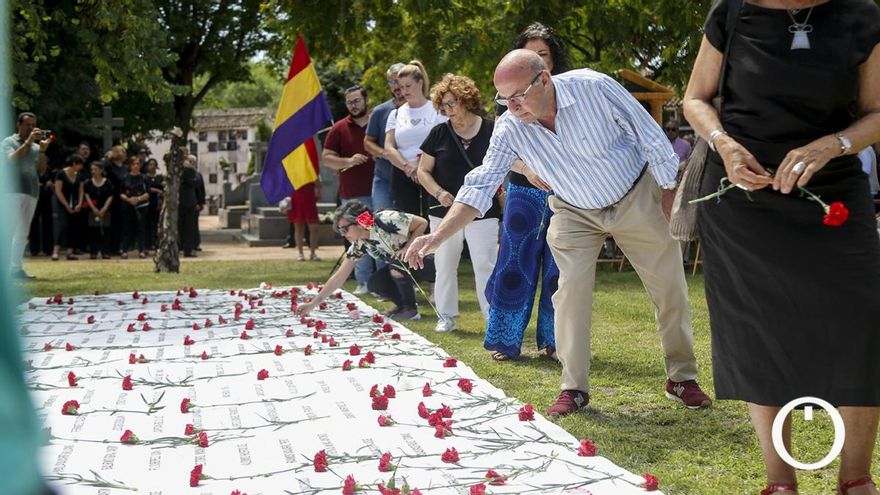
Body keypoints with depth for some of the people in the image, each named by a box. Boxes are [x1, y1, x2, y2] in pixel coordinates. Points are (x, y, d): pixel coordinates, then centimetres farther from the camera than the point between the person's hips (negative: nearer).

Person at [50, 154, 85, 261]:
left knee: (72, 227, 3)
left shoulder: (79, 176, 8)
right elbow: (58, 191, -12)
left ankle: (70, 252, 3)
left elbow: (81, 191, 9)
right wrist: (67, 206, -12)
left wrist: (79, 204, -6)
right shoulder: (61, 174, -10)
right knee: (61, 225, -16)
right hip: (61, 204, -6)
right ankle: (56, 251, -21)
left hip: (74, 206, 6)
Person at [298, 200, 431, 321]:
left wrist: (406, 248, -27)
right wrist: (313, 303, -8)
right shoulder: (359, 245, -6)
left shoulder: (386, 220, -26)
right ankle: (403, 304, 10)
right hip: (399, 266, 6)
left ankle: (410, 309, -15)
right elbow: (339, 277, -4)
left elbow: (422, 223, -19)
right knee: (374, 284, -14)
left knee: (396, 262, -31)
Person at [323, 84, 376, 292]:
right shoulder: (339, 129, 7)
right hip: (352, 194, 0)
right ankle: (363, 282, 5)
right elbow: (326, 158, 5)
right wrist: (348, 161, -11)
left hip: (380, 189, 0)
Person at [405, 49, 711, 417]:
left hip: (637, 199, -1)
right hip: (576, 214, 2)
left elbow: (653, 140, -18)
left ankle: (682, 379, 20)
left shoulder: (594, 88, -29)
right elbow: (479, 187, -19)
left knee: (670, 287, 4)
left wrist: (670, 199, -13)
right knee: (571, 290, -12)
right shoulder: (509, 128, -20)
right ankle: (573, 388, -1)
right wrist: (437, 237, -31)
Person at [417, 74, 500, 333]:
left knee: (485, 265, -4)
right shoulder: (439, 133, 3)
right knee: (445, 265, 9)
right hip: (445, 212, 2)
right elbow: (423, 171, 8)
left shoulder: (490, 131, -2)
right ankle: (446, 316, 21)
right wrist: (438, 192, -9)